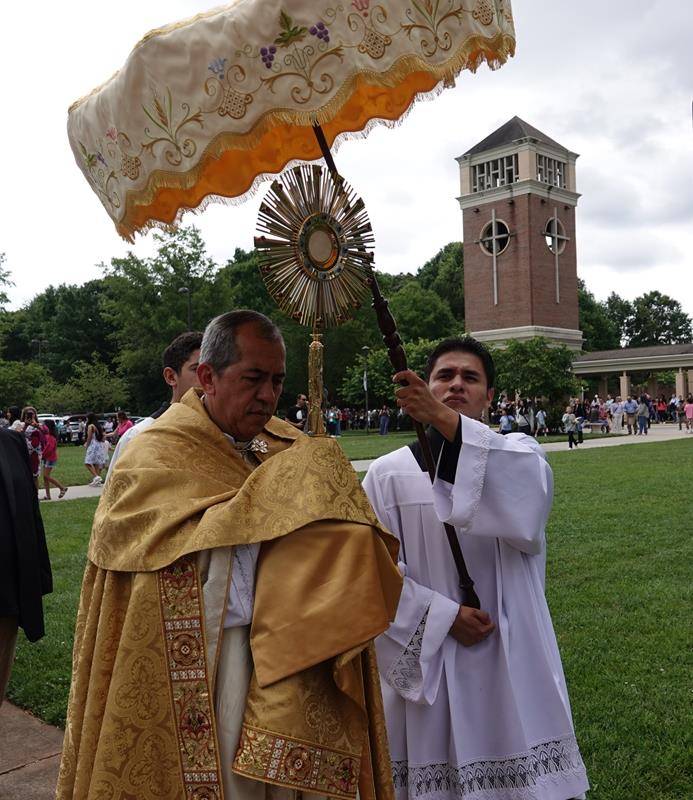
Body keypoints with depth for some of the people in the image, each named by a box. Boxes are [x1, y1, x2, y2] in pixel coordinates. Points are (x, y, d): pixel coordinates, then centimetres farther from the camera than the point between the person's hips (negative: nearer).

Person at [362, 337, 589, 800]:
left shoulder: (518, 453, 2)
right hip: (427, 656, 0)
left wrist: (445, 419, -35)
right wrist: (440, 616, -14)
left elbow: (528, 489, -23)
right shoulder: (389, 474, -1)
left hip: (511, 660, 1)